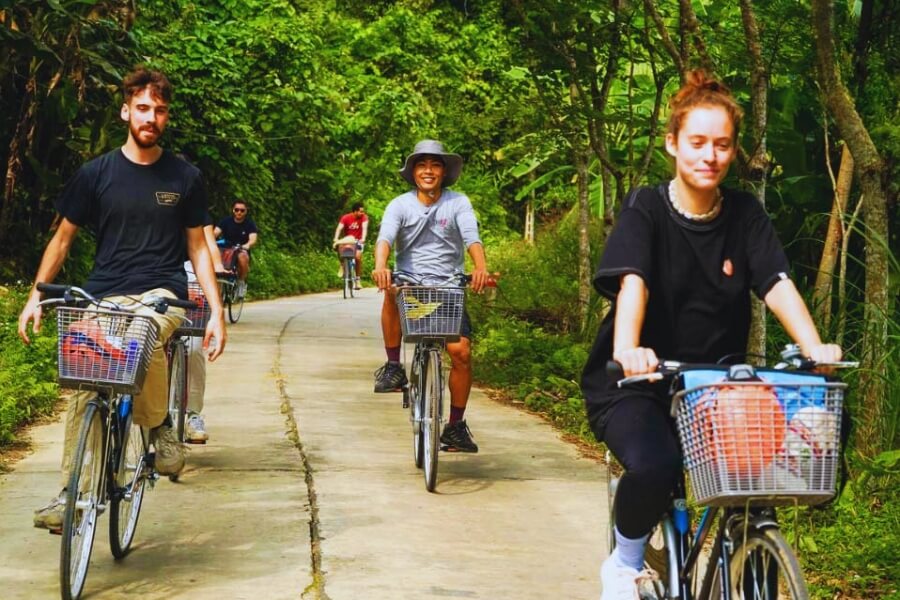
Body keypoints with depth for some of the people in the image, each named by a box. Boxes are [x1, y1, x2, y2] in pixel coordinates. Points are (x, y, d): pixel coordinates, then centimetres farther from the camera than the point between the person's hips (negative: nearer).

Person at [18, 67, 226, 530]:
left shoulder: (184, 178, 7)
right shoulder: (95, 174, 6)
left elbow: (197, 247, 12)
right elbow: (63, 238, 13)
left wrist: (216, 310, 4)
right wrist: (36, 296, 4)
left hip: (162, 293, -2)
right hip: (104, 296, 2)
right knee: (85, 391, -11)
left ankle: (158, 425, -12)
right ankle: (70, 493, 1)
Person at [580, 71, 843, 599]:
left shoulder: (745, 215, 2)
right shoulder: (646, 209, -9)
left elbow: (777, 284, -11)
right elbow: (632, 279, -25)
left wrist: (815, 348, -30)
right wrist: (627, 348, -45)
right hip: (637, 383, -4)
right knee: (654, 467, -32)